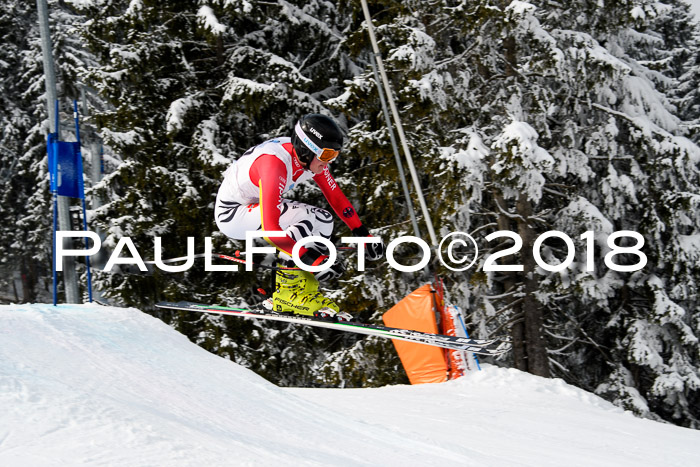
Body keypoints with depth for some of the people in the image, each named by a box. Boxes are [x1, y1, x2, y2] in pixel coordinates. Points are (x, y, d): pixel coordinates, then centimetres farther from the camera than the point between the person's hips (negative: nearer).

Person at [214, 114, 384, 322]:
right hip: (231, 214, -9)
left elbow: (336, 196, 1)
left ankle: (301, 286, 1)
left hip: (256, 206, 9)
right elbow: (270, 229, -37)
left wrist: (363, 234, -5)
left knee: (324, 221, 0)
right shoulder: (275, 164, -35)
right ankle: (288, 291, -13)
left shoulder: (311, 157, -10)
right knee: (311, 219, -25)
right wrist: (312, 259, -38)